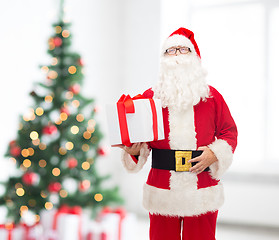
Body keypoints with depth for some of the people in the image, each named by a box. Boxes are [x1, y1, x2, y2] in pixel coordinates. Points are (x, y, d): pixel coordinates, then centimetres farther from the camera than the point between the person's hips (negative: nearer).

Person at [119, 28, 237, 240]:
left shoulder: (212, 96, 6)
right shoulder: (150, 97, 6)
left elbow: (229, 131, 9)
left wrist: (215, 154, -7)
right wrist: (134, 150, -13)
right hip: (162, 193, 0)